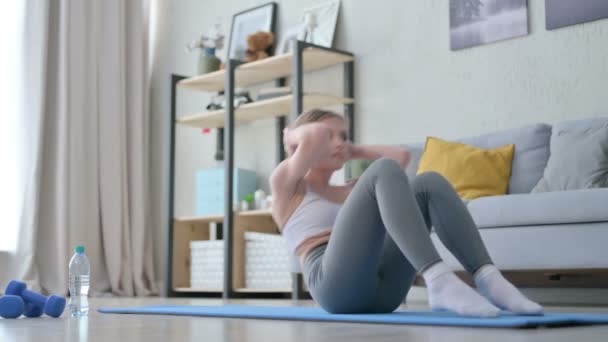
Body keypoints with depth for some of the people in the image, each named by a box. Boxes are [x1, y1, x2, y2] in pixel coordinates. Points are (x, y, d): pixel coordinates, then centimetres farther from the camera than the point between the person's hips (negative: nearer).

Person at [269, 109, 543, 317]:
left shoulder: (346, 193, 34)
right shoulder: (284, 183, 14)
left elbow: (400, 154, 31)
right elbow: (316, 136, -5)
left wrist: (352, 150, 38)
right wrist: (293, 137, 15)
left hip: (381, 290, 6)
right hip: (337, 286, -6)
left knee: (429, 182, -8)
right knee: (384, 170, -21)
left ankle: (487, 278, -26)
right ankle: (438, 280, -41)